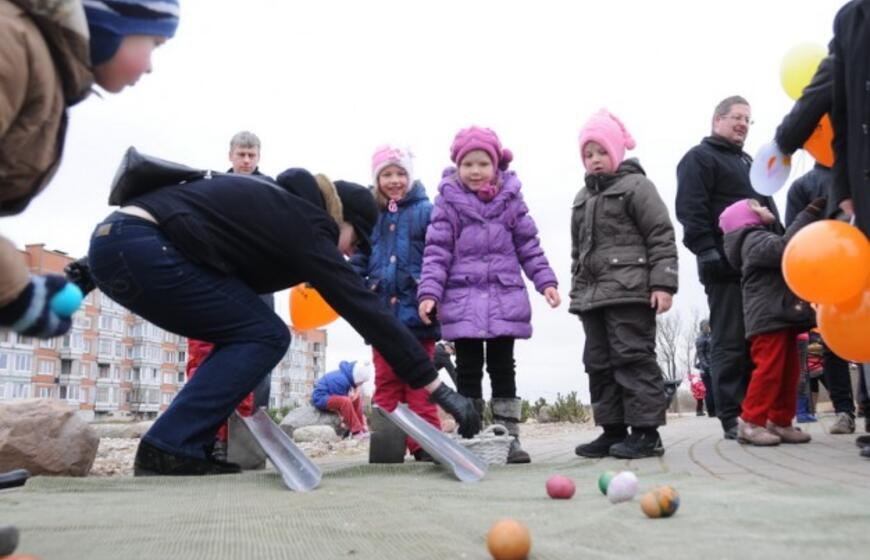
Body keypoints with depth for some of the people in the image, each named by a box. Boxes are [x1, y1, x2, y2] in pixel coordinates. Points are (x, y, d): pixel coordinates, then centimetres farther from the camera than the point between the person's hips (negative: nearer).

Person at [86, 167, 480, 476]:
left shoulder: (280, 205, 20)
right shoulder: (306, 227, -7)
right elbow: (367, 311, -11)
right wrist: (435, 385, -10)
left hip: (115, 242, 10)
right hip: (138, 245, -10)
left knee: (248, 334, 13)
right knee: (264, 336, -6)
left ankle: (184, 445, 10)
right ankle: (169, 448, -9)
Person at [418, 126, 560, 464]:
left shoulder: (510, 199, 6)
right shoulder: (448, 201, 0)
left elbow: (528, 245, 10)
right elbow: (437, 251, -3)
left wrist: (545, 281, 1)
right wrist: (429, 292, -12)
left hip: (505, 299, 2)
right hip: (463, 300, -1)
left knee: (503, 369, 9)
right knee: (468, 371, 5)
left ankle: (509, 438, 15)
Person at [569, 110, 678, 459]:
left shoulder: (636, 185, 0)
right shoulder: (583, 198, 22)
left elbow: (661, 237, -7)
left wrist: (663, 283, -15)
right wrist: (578, 292, 20)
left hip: (630, 291, -8)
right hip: (593, 296, 8)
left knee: (633, 358, -8)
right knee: (599, 363, 8)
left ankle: (646, 431, -2)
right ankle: (613, 430, 15)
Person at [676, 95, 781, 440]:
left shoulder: (749, 163, 30)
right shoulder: (699, 158, 3)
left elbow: (768, 208, 31)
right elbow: (691, 209, -11)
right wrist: (708, 251, -20)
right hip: (726, 266, -8)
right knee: (730, 343, -7)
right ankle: (733, 416, -4)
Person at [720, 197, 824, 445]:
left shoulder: (765, 236, 29)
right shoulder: (754, 239, -6)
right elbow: (784, 248, -25)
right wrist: (809, 214, -21)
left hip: (783, 316, 10)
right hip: (768, 318, -10)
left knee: (789, 371, 9)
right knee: (769, 370, -13)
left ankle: (780, 421, 14)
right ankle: (751, 422, -10)